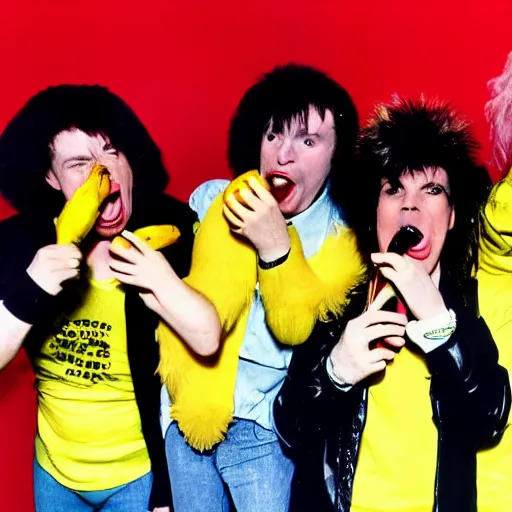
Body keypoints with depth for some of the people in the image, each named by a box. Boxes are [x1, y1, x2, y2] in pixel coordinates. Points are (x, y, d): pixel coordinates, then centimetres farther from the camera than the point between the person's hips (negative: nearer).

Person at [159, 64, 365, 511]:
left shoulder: (343, 232, -7)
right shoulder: (212, 200, -1)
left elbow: (300, 331, -17)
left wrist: (276, 246, -27)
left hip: (266, 427, -2)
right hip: (188, 410, 3)